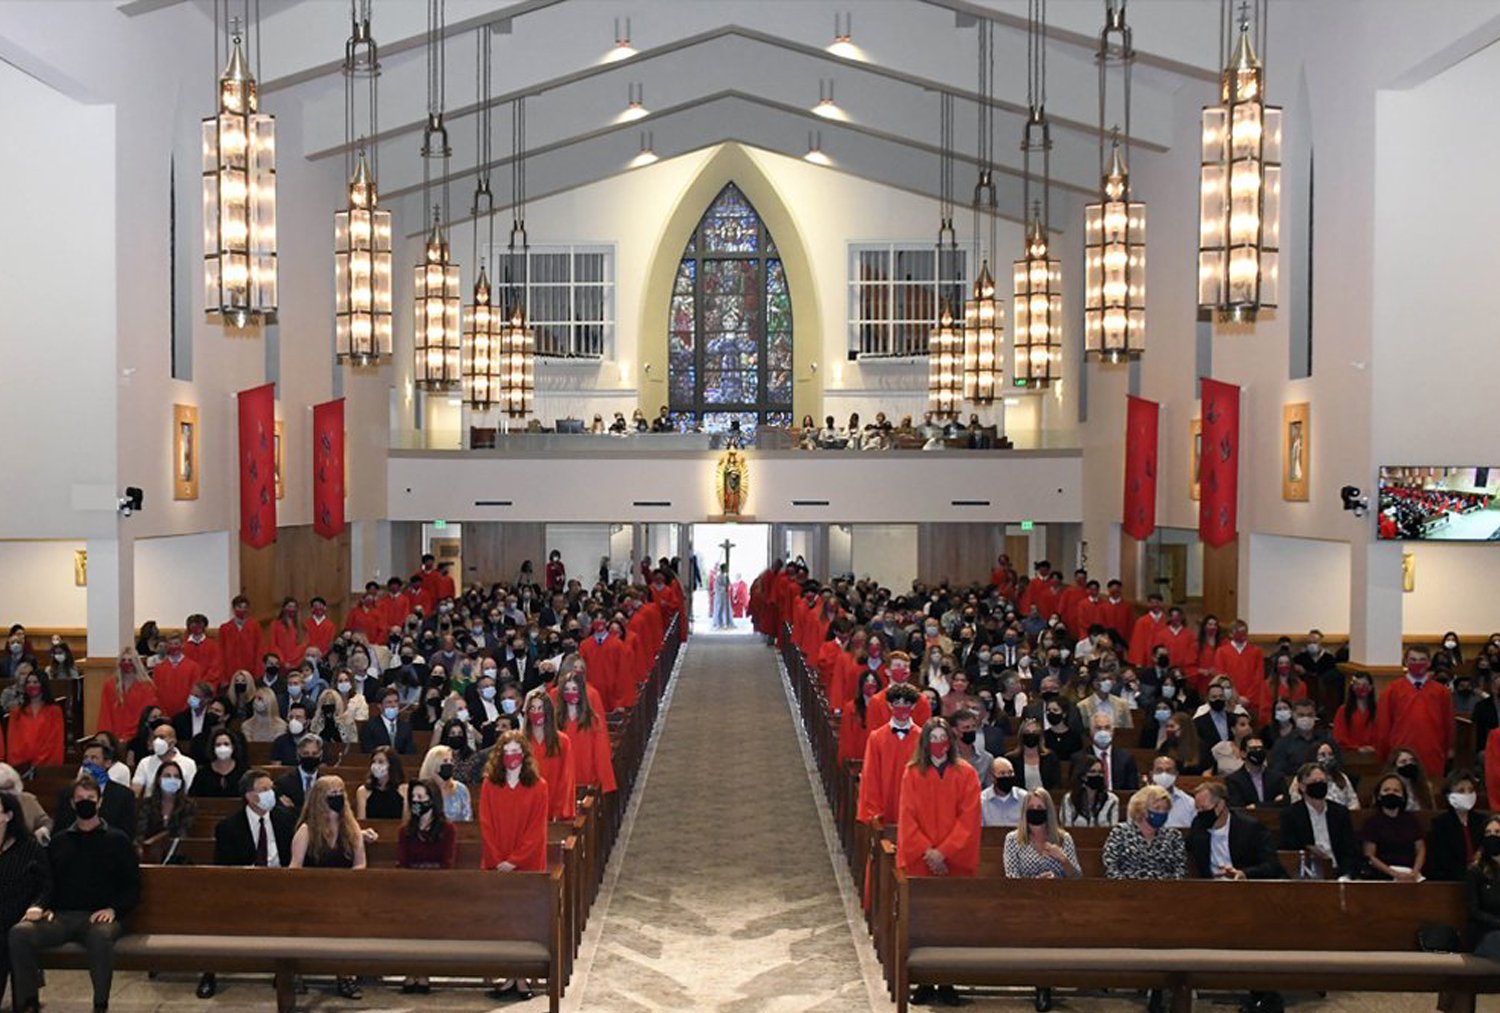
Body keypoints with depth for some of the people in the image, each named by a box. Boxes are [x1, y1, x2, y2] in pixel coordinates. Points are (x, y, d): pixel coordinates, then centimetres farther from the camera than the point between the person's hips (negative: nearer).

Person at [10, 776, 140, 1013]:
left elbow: (132, 886, 6)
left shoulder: (117, 840, 11)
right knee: (19, 933, -26)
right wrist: (40, 905, -5)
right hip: (62, 915, 3)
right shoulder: (59, 841, 21)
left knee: (101, 936, -38)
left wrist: (113, 909, -11)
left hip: (99, 916, -3)